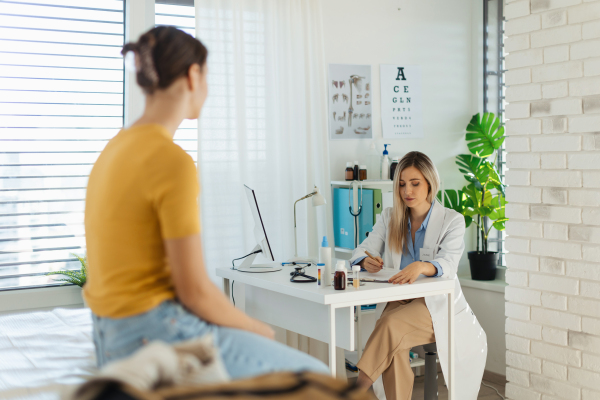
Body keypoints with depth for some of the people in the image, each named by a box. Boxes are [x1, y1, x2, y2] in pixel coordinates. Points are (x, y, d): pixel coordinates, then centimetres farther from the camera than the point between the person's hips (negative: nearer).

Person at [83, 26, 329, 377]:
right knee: (316, 377, 0)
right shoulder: (173, 162, -19)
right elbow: (195, 289, -20)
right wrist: (256, 328, -1)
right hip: (157, 334, -10)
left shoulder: (116, 148, 9)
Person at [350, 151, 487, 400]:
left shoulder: (452, 220, -2)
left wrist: (421, 267, -42)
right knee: (394, 347, -31)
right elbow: (362, 251, 2)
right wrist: (367, 261, -25)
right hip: (399, 301, 3)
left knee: (391, 323, -33)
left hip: (437, 304, -3)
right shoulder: (389, 218, 11)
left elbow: (447, 264, -18)